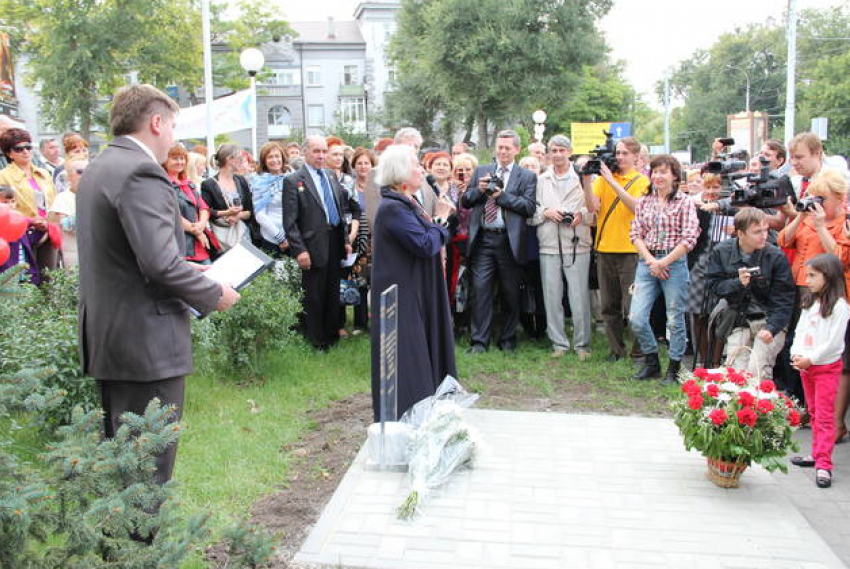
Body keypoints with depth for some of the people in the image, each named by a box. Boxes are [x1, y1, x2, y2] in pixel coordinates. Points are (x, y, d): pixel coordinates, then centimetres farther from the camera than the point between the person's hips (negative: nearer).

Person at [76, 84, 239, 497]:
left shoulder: (98, 169, 14)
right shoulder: (142, 173, -17)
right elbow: (161, 264, -25)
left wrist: (185, 267, 17)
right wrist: (214, 295, -10)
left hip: (105, 337, 10)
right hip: (146, 343, -10)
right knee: (150, 465, -1)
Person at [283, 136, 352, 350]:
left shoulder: (332, 176, 12)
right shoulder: (293, 181, -7)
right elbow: (290, 221, -11)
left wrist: (346, 239, 11)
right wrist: (299, 250, -16)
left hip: (335, 243, 6)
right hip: (314, 246, -6)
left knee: (333, 293, 14)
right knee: (314, 296, 4)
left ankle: (332, 335, 27)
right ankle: (316, 341, 17)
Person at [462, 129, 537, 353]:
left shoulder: (527, 177, 6)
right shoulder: (481, 171, 15)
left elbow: (529, 207, -7)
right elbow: (465, 201, 12)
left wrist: (501, 195, -13)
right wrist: (478, 189, -8)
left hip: (509, 241, -1)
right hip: (482, 240, 2)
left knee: (510, 292, 7)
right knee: (480, 290, -2)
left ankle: (508, 339, 20)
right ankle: (479, 341, 5)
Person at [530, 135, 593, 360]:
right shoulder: (540, 180, 13)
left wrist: (581, 216, -15)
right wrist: (546, 212, -8)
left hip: (577, 246, -2)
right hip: (549, 246, 2)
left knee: (580, 298, -2)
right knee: (552, 297, 5)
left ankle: (582, 344, 10)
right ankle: (559, 343, 15)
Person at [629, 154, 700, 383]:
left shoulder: (684, 202, -2)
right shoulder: (644, 202, 10)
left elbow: (689, 238, -8)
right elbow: (636, 234, 6)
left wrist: (664, 262, -13)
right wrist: (651, 261, -8)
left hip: (674, 263, -3)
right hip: (647, 263, 4)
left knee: (675, 319, 3)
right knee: (636, 318, -3)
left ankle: (673, 369, 17)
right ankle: (652, 362, 17)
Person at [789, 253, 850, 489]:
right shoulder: (809, 303, 9)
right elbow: (800, 330, 9)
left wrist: (810, 359, -16)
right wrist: (796, 354, -6)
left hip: (827, 366, -7)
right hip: (806, 365, 7)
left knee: (825, 416, -7)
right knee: (813, 413, 15)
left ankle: (824, 465, -6)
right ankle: (817, 454, 25)